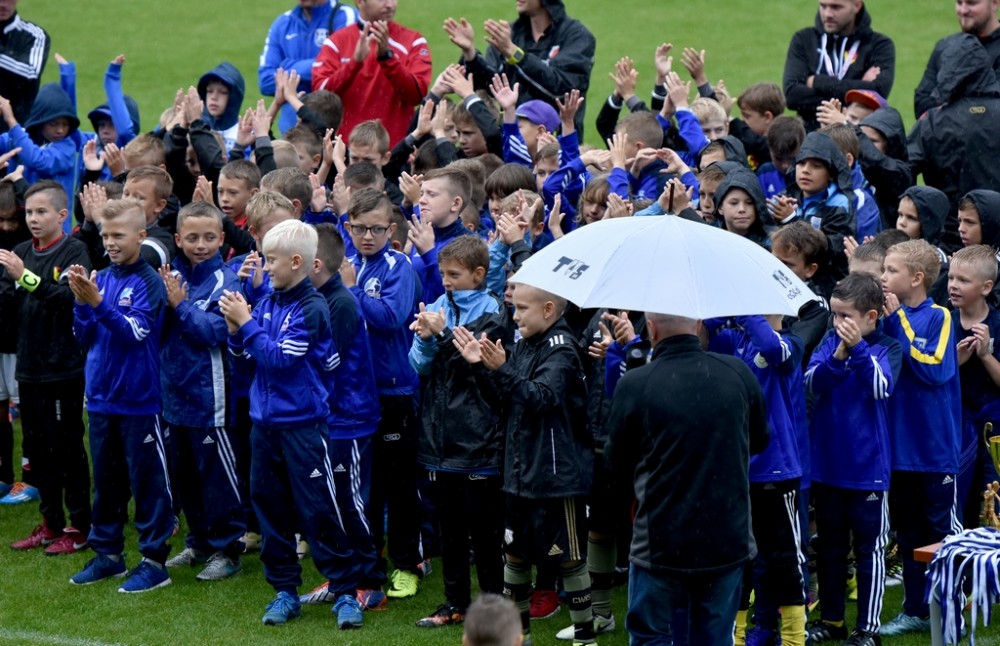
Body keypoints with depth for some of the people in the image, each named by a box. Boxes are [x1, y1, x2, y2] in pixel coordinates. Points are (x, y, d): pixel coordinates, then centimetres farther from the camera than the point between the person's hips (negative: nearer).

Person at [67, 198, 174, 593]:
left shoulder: (148, 281, -11)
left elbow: (136, 331, -21)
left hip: (138, 398, -6)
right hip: (101, 396, 6)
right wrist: (82, 303, -12)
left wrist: (99, 302, -30)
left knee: (147, 482, 0)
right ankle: (107, 553, 26)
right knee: (105, 480, 15)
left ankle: (154, 561, 6)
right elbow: (85, 337, 6)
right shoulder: (101, 277, 5)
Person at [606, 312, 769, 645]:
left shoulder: (634, 385, -15)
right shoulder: (738, 374, -5)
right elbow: (758, 440, 13)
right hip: (729, 541, 3)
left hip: (661, 546, -3)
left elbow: (618, 461, 1)